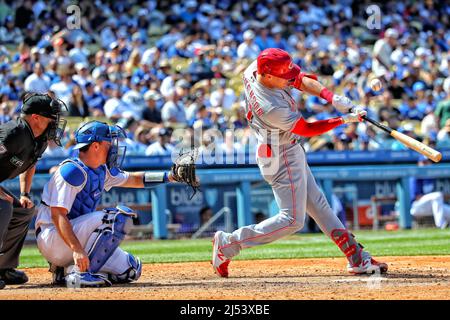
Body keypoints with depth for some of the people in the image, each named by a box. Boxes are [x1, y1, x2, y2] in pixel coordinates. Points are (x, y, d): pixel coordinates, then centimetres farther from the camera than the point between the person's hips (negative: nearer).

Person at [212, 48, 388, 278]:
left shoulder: (254, 69, -11)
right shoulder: (272, 107, -34)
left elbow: (302, 80, -4)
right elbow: (307, 129, -21)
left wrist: (333, 98, -16)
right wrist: (344, 119, -20)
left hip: (289, 151, 11)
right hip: (281, 158, -11)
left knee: (317, 204, 14)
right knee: (292, 220, -4)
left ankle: (357, 258, 21)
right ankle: (228, 244, 3)